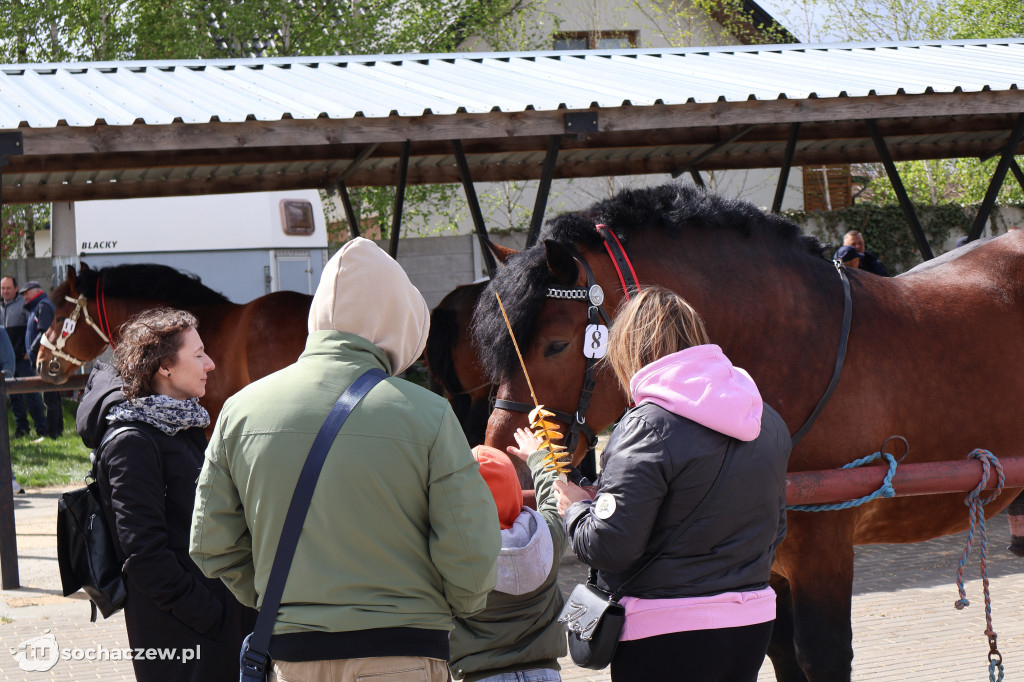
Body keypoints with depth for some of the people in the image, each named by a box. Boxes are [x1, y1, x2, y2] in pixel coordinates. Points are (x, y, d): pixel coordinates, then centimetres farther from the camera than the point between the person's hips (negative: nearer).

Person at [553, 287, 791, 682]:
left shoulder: (649, 427, -17)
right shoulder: (769, 421, 7)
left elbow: (609, 547, -20)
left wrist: (576, 509, 0)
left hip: (666, 636, -7)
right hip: (755, 623, 7)